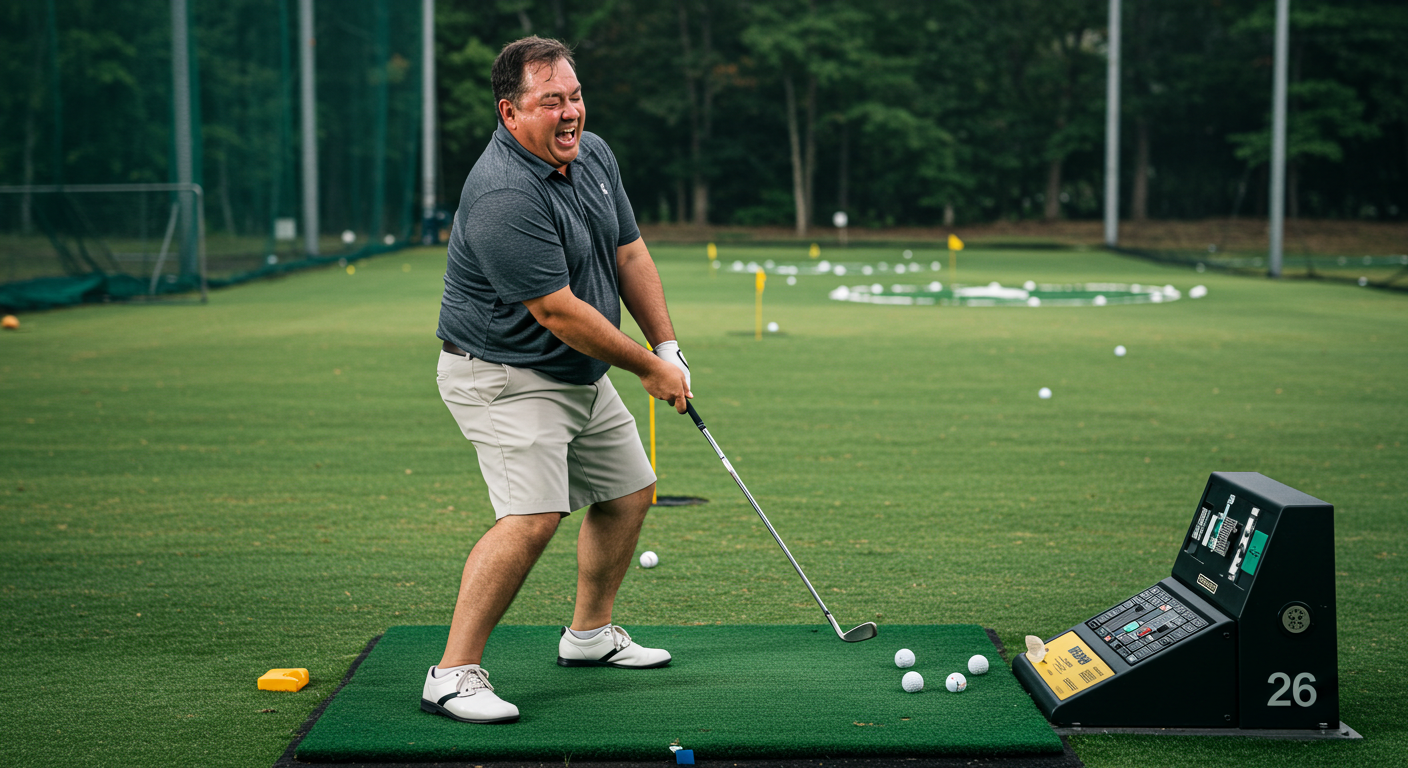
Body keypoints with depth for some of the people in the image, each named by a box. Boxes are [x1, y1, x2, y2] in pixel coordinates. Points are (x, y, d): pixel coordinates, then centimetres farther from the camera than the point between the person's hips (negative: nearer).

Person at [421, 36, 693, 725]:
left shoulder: (594, 154, 1)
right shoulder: (503, 198, -28)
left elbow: (629, 253, 12)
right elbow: (557, 311, -27)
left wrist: (667, 345, 8)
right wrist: (648, 368, -16)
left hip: (581, 374, 10)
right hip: (504, 376, -10)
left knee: (629, 489, 17)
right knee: (533, 513, -24)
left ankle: (589, 633, 34)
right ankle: (452, 674, -16)